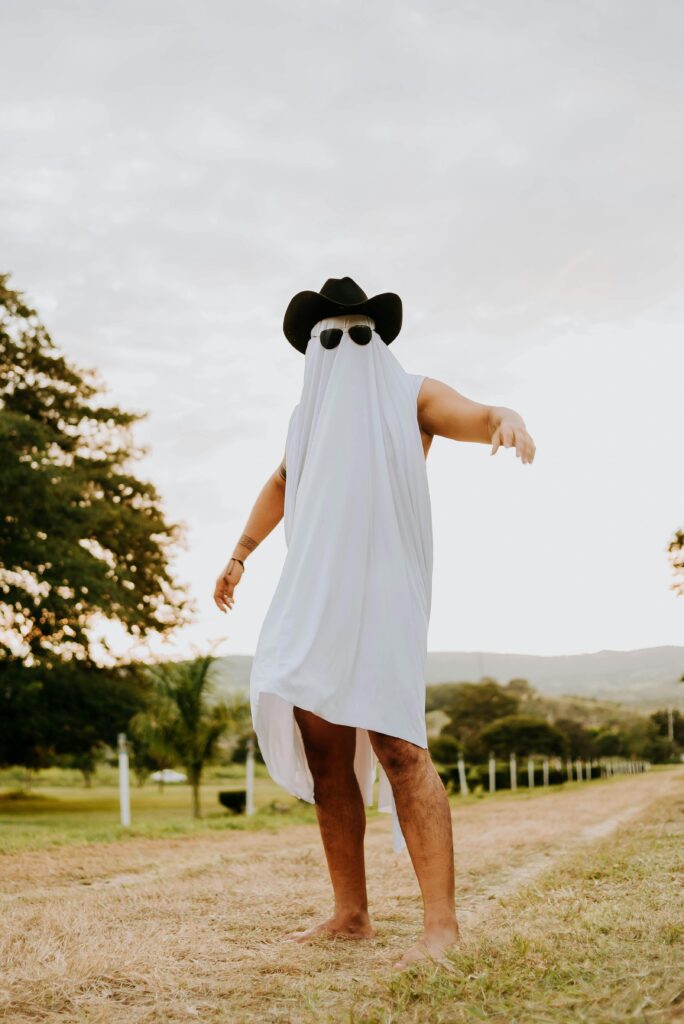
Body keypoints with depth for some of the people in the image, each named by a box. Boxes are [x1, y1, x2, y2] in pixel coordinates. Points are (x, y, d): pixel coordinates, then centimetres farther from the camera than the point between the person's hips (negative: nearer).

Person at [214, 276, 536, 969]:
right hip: (314, 593, 6)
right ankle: (351, 915, 9)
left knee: (395, 743, -17)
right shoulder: (308, 415, 20)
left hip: (382, 588, -6)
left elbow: (476, 418, -15)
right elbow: (280, 486, 35)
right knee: (323, 752, 2)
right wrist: (239, 555, 37)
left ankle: (441, 922, -17)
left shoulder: (411, 396, 4)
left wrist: (507, 418, -38)